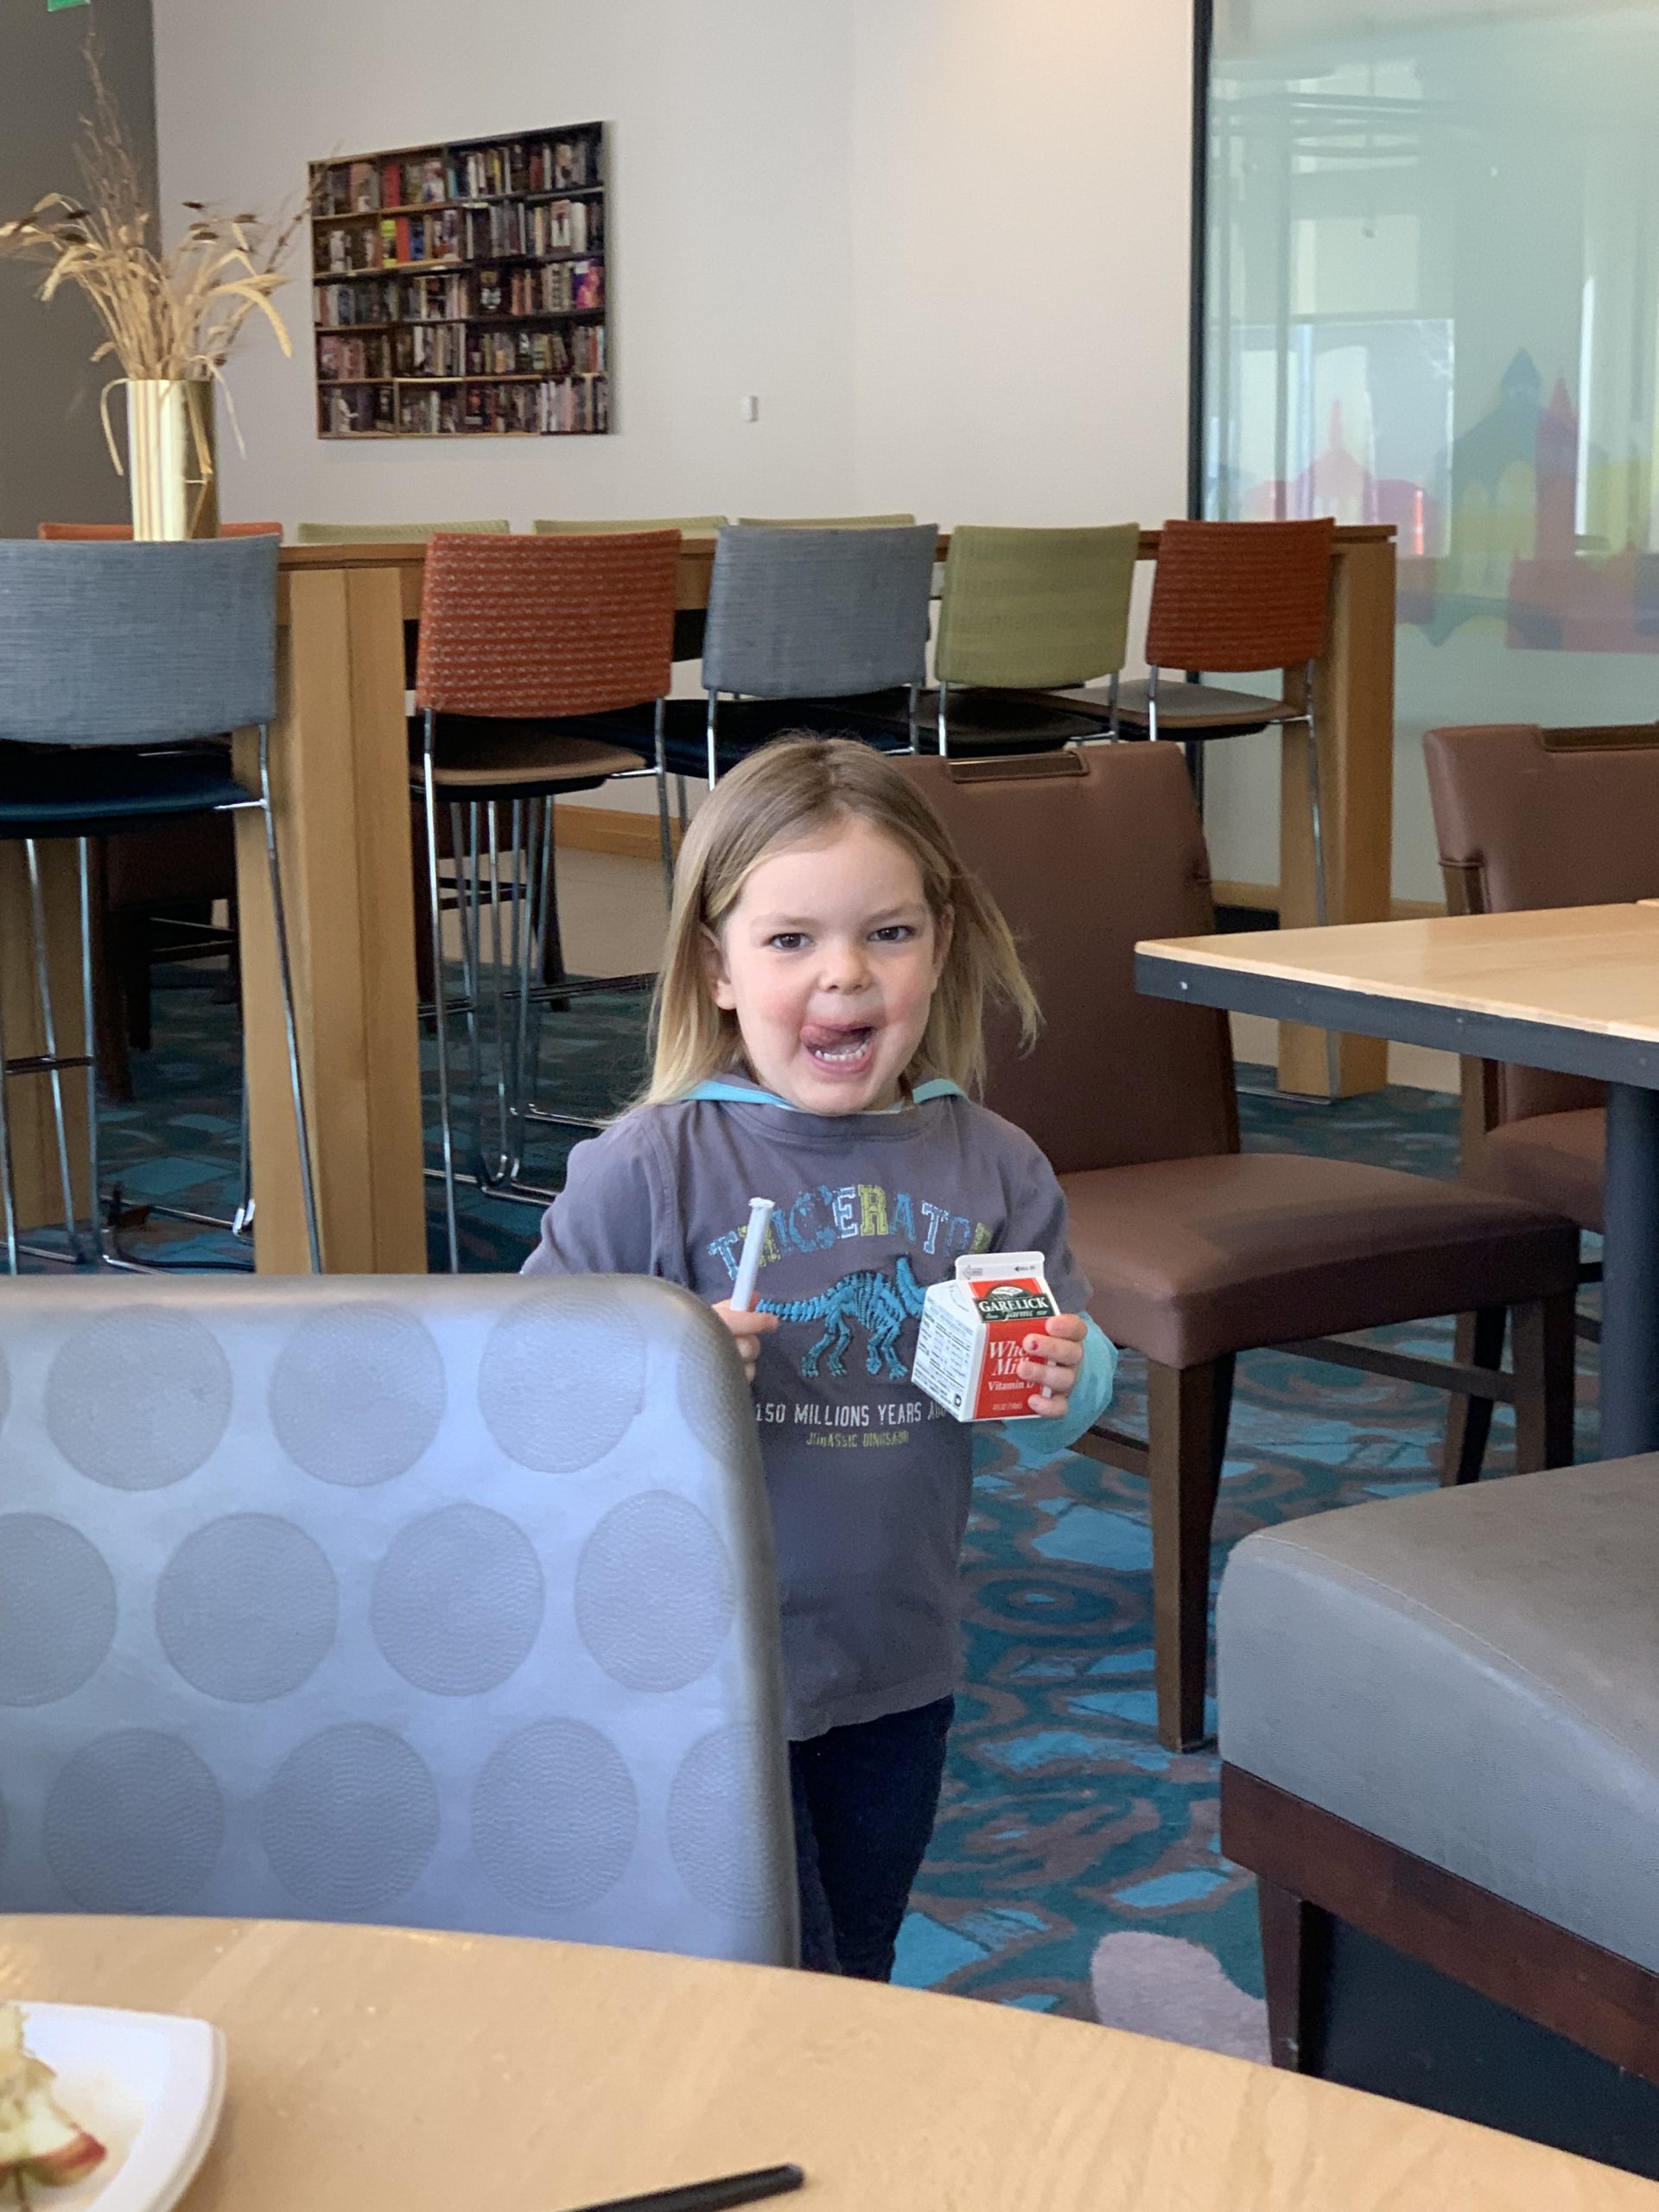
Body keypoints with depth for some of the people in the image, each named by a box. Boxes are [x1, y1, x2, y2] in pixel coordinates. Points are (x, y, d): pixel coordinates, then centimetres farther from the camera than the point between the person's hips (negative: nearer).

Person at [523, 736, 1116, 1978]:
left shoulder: (996, 1172, -3)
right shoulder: (648, 1173, -14)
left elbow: (1064, 1407, 6)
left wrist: (1062, 1387, -16)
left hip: (902, 1673, 4)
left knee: (860, 1979, 22)